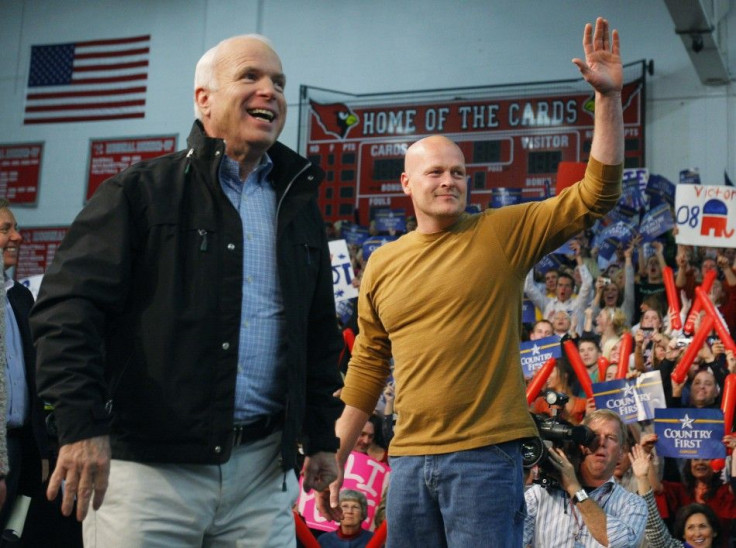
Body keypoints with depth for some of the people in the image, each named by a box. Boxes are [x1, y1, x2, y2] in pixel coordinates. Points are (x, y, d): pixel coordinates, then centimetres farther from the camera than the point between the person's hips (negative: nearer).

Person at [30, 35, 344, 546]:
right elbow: (69, 306, -9)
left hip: (262, 470, 4)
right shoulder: (142, 191, 0)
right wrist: (82, 423, -18)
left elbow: (321, 334, 21)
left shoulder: (299, 207, 15)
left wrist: (322, 436, 18)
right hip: (148, 464, -4)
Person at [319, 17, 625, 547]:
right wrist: (335, 458, 15)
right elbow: (368, 369, 16)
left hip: (485, 454, -3)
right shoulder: (382, 265, 10)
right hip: (409, 458, 4)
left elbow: (597, 194, -5)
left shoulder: (504, 234, 1)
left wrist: (608, 96, -12)